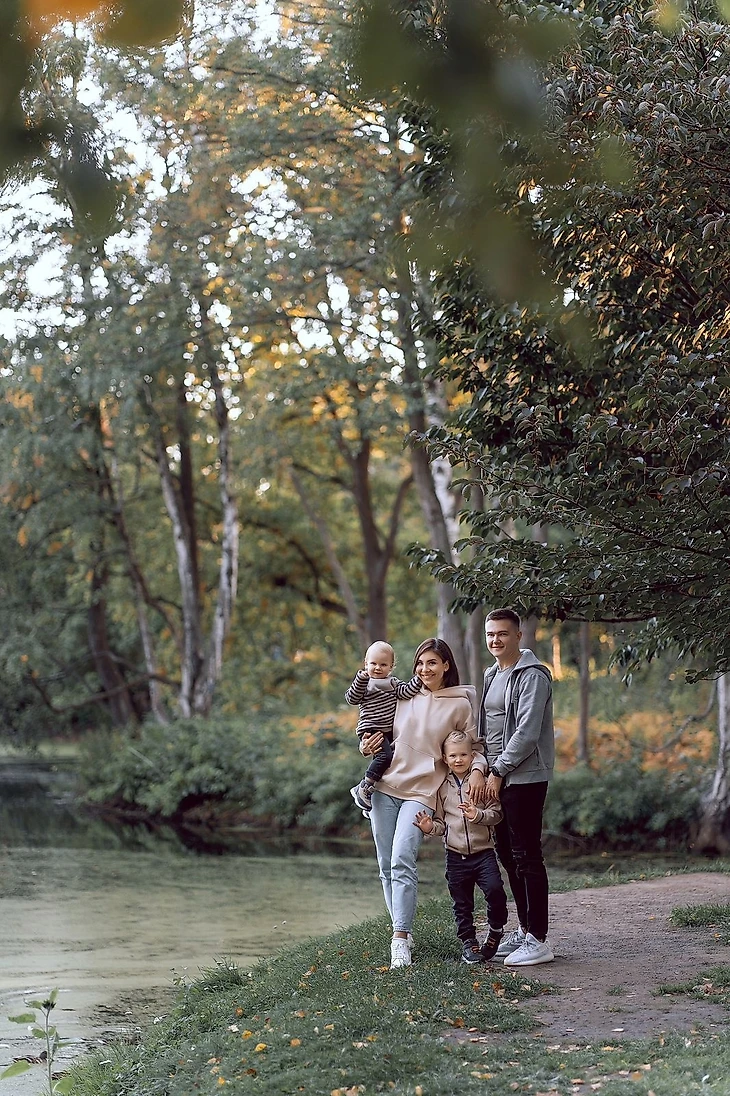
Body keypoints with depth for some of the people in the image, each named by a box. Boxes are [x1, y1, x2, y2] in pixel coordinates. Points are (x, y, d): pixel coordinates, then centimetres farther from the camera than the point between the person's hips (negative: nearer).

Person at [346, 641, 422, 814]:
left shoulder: (393, 683, 12)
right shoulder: (365, 683, -2)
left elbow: (405, 692, -1)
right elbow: (351, 699, -14)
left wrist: (419, 679, -13)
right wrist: (361, 678, -23)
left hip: (389, 730, 7)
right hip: (371, 729, -7)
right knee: (385, 755, -26)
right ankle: (364, 788, -19)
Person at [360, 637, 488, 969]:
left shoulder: (459, 704, 2)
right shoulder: (404, 696, 11)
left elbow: (474, 746, 7)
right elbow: (382, 734, 23)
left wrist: (477, 770, -13)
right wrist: (367, 747, 2)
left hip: (421, 792, -4)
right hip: (385, 786, 4)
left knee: (402, 862, -19)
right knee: (386, 866, 5)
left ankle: (400, 940, -19)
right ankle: (402, 932, 16)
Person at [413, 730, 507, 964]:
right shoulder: (443, 788, 7)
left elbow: (496, 813, -6)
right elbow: (441, 823, 11)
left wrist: (477, 815, -23)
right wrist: (430, 828, -10)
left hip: (483, 851, -3)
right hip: (456, 855, 3)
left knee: (494, 889, -20)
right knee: (462, 903, 8)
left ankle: (496, 930, 4)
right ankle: (468, 942, 23)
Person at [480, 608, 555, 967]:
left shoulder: (532, 676, -11)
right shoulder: (492, 675, 17)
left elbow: (527, 732, -19)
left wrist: (498, 770, -17)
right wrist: (483, 768, 10)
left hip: (525, 779, -9)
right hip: (498, 778, 9)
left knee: (526, 857, -9)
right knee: (507, 855, 12)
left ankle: (538, 940, -7)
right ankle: (525, 929, 21)